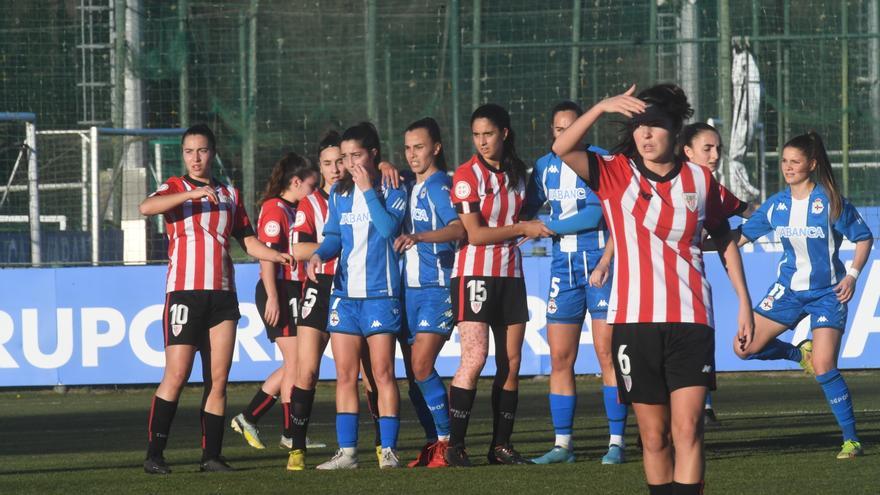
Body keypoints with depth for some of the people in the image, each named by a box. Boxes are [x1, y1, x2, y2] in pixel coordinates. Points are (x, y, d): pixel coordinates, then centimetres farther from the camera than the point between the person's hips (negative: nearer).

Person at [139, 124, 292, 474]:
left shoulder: (229, 194, 18)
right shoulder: (175, 189, 4)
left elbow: (248, 241, 20)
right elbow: (146, 207, -17)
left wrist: (282, 257, 3)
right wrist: (193, 194, -25)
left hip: (222, 294, 4)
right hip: (184, 291, -4)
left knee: (218, 379, 0)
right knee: (176, 376, -10)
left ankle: (211, 455, 4)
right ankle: (154, 454, -5)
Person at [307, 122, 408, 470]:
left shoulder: (391, 191, -1)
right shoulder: (339, 193, 13)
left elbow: (388, 226, -18)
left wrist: (369, 190, -13)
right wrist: (319, 254, -1)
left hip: (380, 293, -5)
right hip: (344, 292, 5)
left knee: (383, 373, -6)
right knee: (345, 375, 3)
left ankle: (389, 450, -2)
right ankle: (347, 451, 5)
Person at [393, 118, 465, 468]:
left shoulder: (438, 186, -9)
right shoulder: (413, 189, 16)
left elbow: (458, 228, -26)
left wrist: (419, 236, -40)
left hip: (437, 289, -8)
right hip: (411, 290, 8)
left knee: (422, 368, -16)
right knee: (413, 373, 6)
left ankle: (446, 442, -8)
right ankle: (433, 443, 14)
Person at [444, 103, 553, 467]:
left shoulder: (516, 172, 10)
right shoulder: (467, 175, -8)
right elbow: (475, 234, -13)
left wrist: (533, 227, 4)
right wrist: (520, 228, -13)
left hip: (510, 273, 6)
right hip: (474, 272, -6)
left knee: (511, 362, 3)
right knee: (475, 357, -16)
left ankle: (501, 445, 9)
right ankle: (455, 444, -12)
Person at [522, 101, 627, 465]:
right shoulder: (545, 167, 10)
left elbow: (594, 215, -15)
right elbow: (527, 210, 21)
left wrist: (548, 226, -11)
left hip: (600, 262, -5)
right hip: (563, 267, 5)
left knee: (607, 355, -7)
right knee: (560, 359, 2)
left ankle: (616, 441, -3)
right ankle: (562, 444, 7)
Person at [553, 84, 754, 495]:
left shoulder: (700, 179, 6)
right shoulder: (616, 174, 2)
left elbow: (724, 241, 18)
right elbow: (563, 149, -15)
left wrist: (743, 300, 15)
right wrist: (602, 107, -26)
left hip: (690, 321, 0)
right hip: (633, 320, 0)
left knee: (687, 427, -12)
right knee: (653, 434, 4)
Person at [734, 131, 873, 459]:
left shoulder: (830, 202, -11)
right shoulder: (777, 205, 2)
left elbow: (864, 238, -3)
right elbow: (743, 235, 10)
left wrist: (852, 275, -13)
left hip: (828, 293, -5)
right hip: (789, 289, 5)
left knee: (824, 368, -16)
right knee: (744, 346, -5)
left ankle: (851, 439, -4)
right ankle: (800, 354, 22)